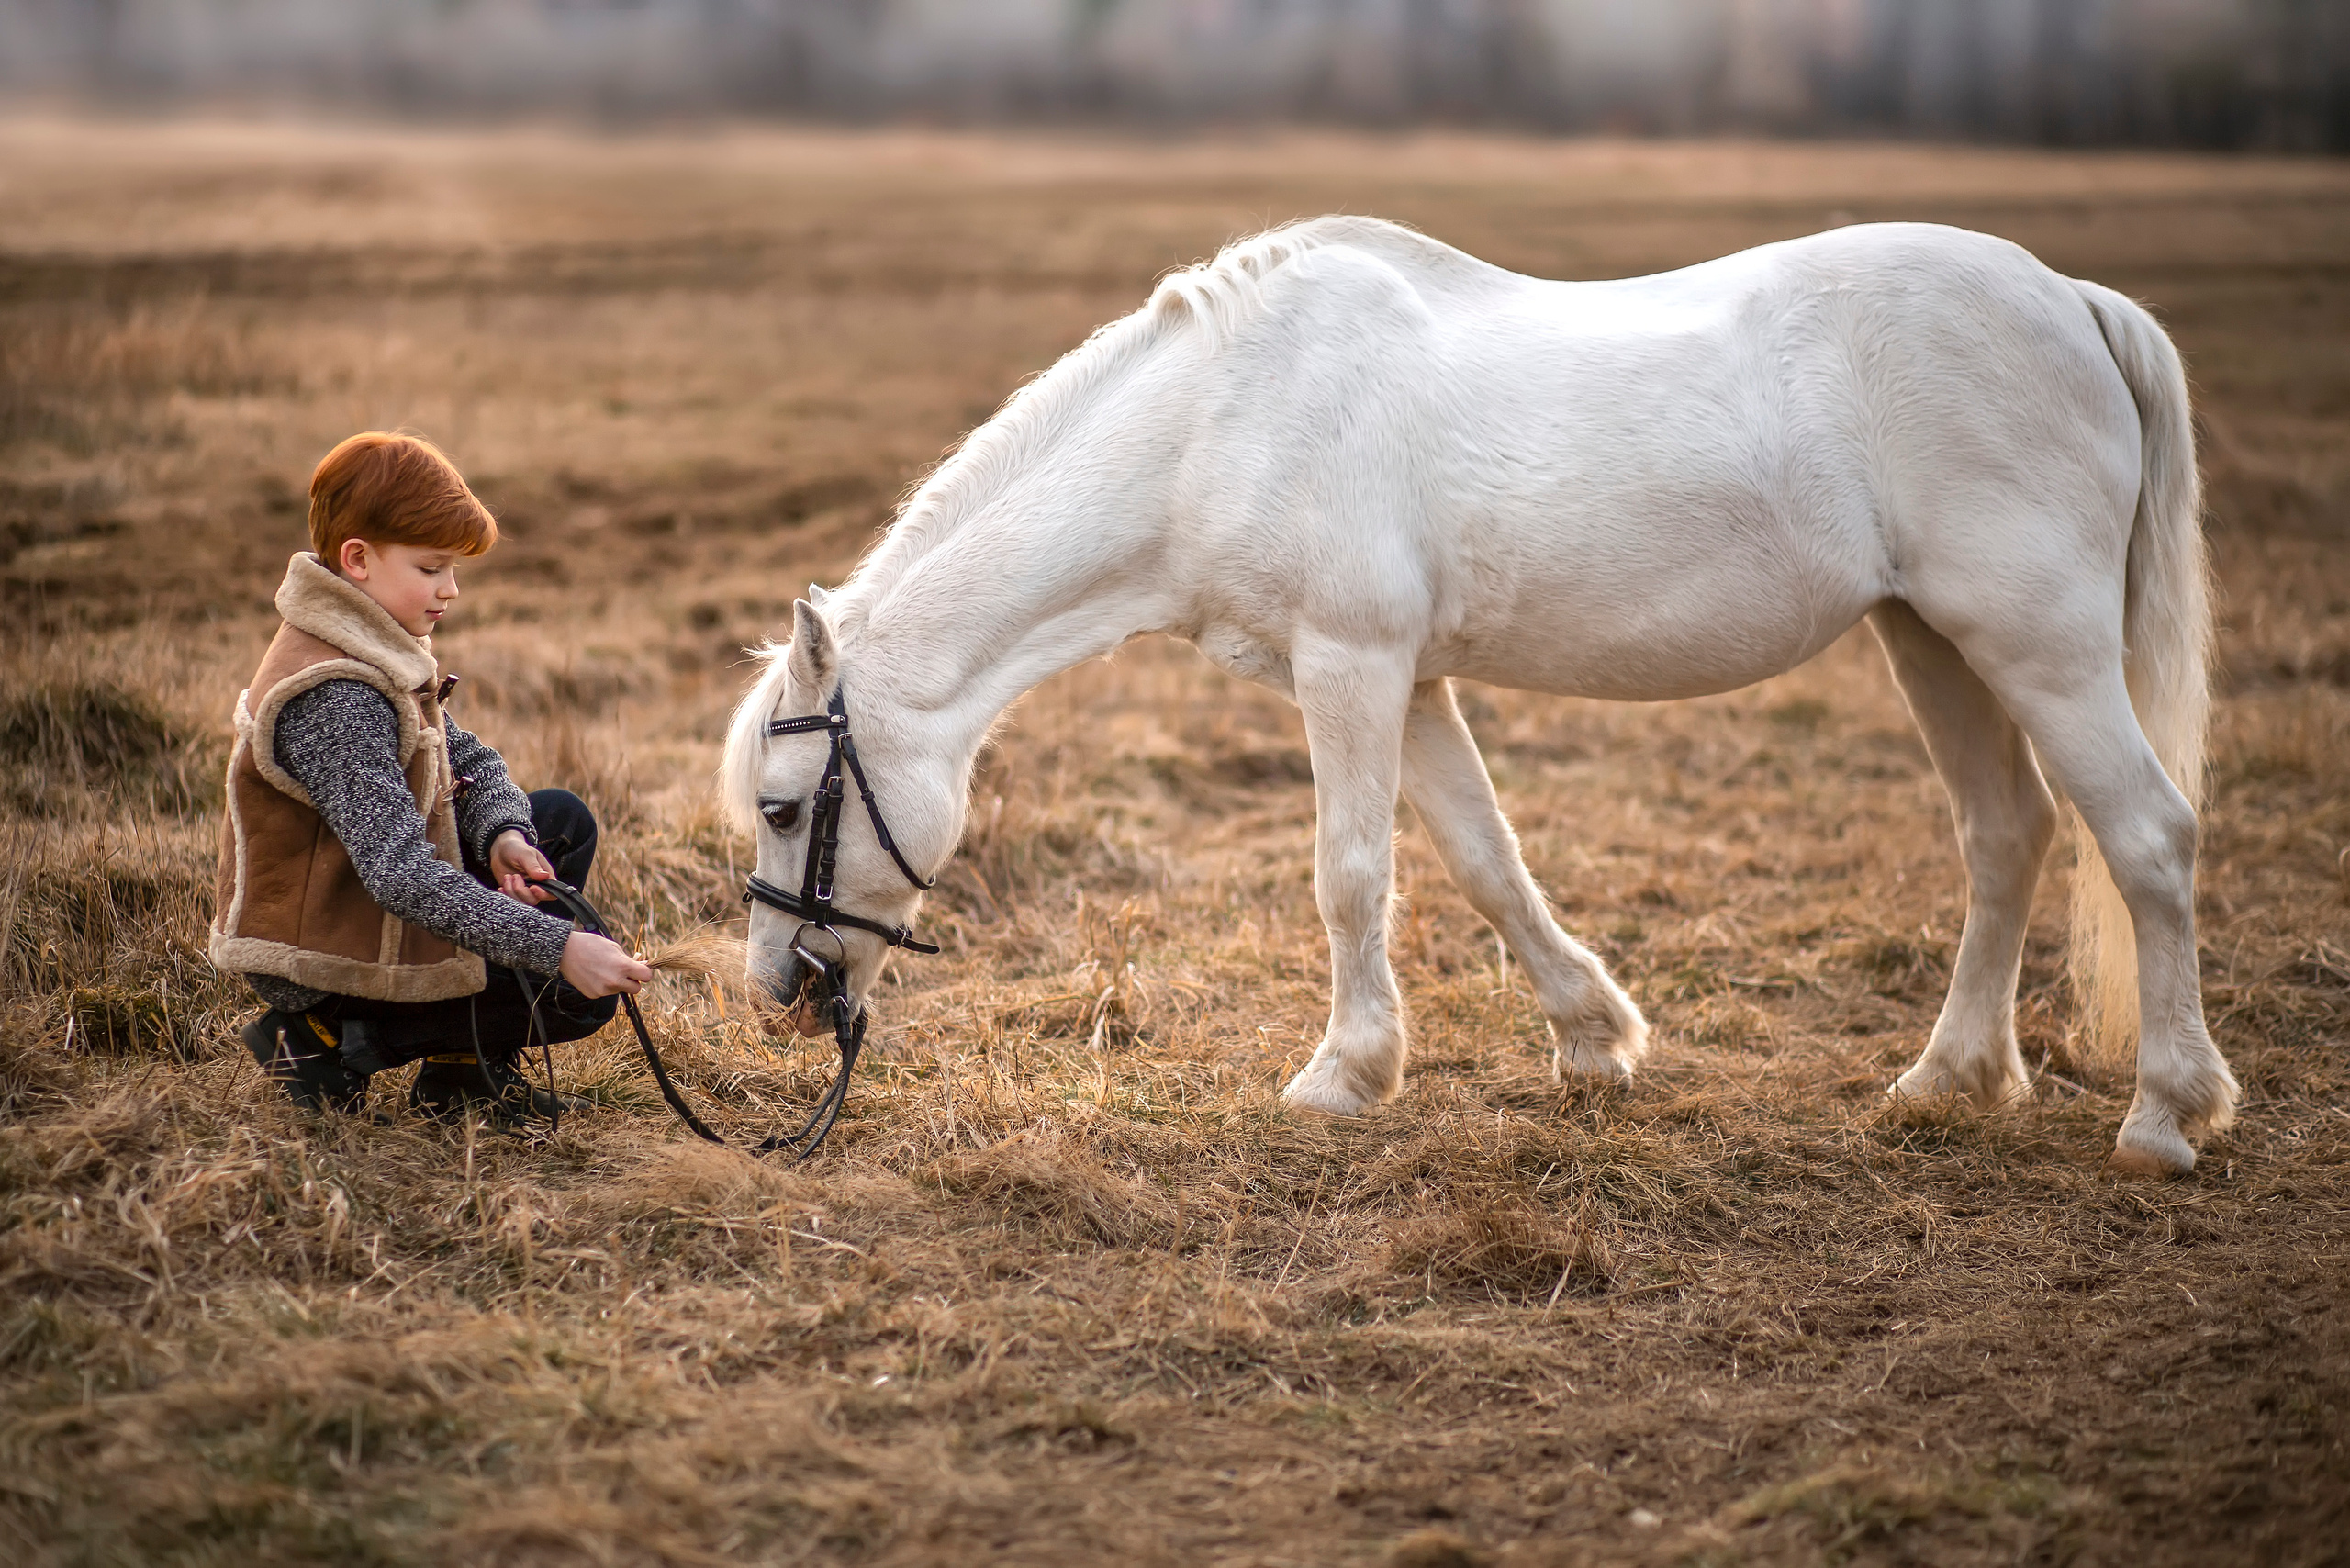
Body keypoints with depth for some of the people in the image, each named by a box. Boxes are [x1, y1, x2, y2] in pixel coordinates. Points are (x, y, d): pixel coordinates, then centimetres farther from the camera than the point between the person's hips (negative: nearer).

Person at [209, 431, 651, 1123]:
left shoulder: (376, 648, 3)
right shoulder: (336, 698, -29)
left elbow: (466, 760, 9)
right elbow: (403, 875, -37)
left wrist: (504, 833, -15)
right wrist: (559, 948, -40)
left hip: (365, 903, 10)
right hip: (326, 956, -10)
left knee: (563, 819, 13)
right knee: (583, 993, -10)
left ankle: (468, 1069, 11)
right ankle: (331, 1040, -4)